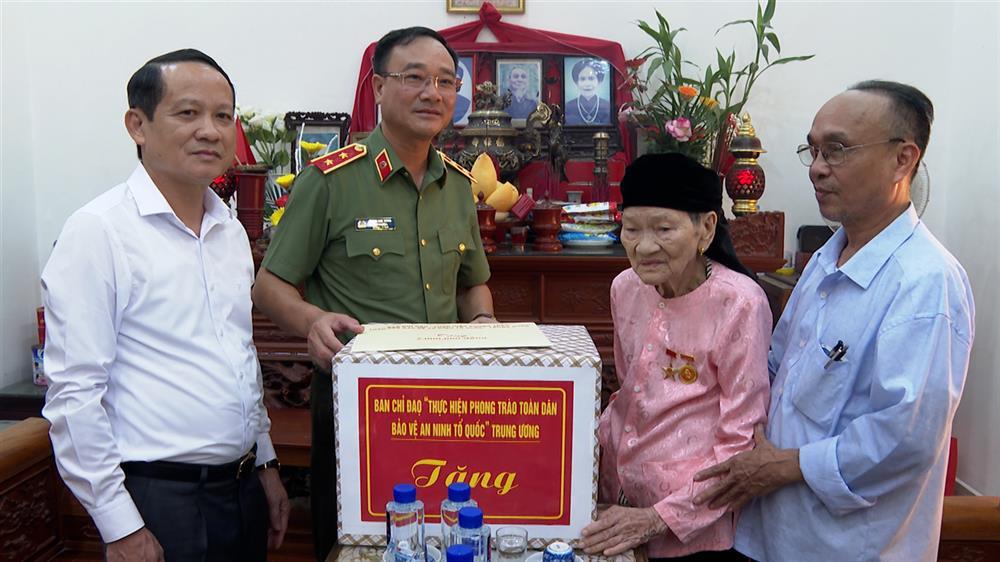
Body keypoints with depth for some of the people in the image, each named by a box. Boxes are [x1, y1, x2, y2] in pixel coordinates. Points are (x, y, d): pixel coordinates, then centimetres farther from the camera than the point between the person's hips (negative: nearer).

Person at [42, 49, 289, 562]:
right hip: (156, 499, -7)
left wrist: (265, 462, 15)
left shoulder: (231, 231, 8)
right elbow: (73, 394, -16)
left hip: (242, 484, 7)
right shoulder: (99, 232, -13)